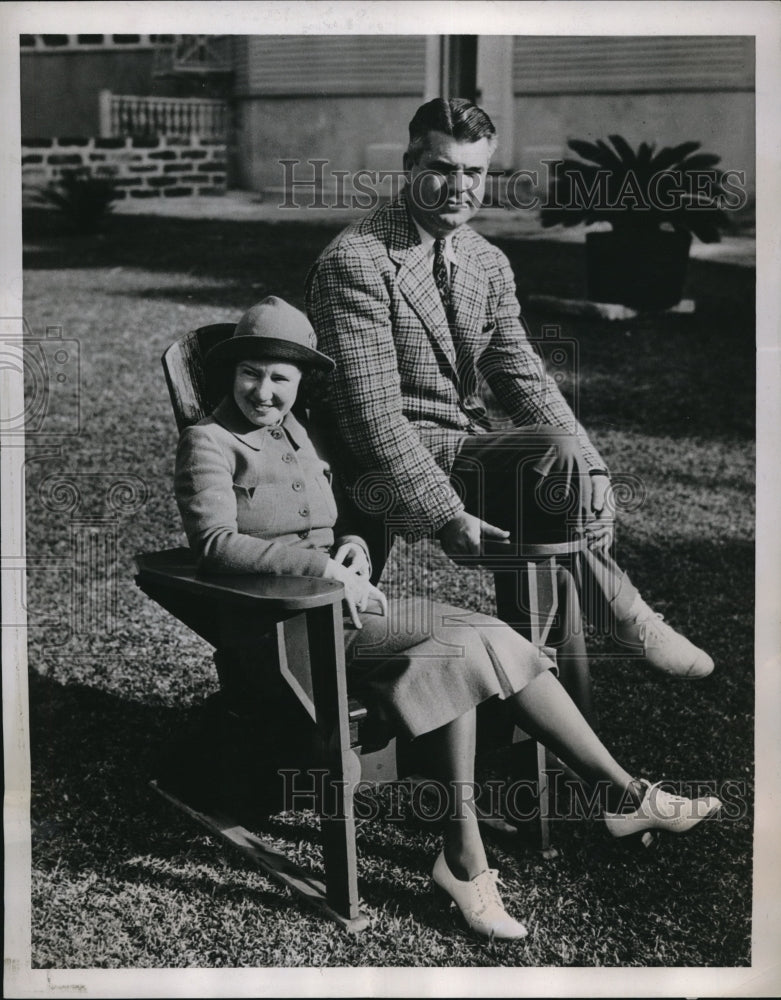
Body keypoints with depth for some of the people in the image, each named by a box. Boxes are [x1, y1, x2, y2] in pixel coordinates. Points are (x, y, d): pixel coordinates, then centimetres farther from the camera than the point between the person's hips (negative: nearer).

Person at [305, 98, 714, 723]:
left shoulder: (488, 264, 11)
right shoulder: (355, 262, -13)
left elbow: (523, 377, 8)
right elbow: (374, 410, -20)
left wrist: (589, 467, -9)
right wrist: (447, 514, -26)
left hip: (471, 453, 7)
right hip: (392, 474, -7)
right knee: (557, 457, -26)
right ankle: (626, 619, -7)